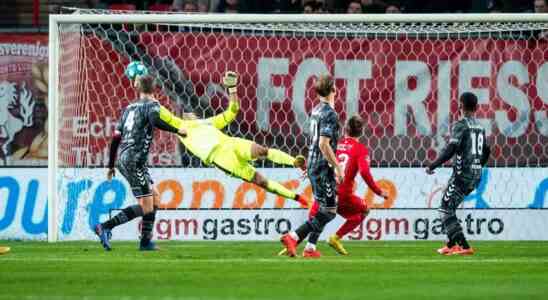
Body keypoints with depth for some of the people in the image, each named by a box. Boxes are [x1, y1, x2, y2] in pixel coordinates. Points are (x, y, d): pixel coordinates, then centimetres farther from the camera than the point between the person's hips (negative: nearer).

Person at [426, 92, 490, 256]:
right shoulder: (480, 127, 13)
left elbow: (450, 150, -19)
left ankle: (464, 246, -15)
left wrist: (432, 166, -13)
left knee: (446, 209, -5)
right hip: (476, 175, 8)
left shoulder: (461, 125, -11)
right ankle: (452, 244, 19)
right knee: (450, 208, 19)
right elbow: (486, 152, 19)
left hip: (462, 173, -8)